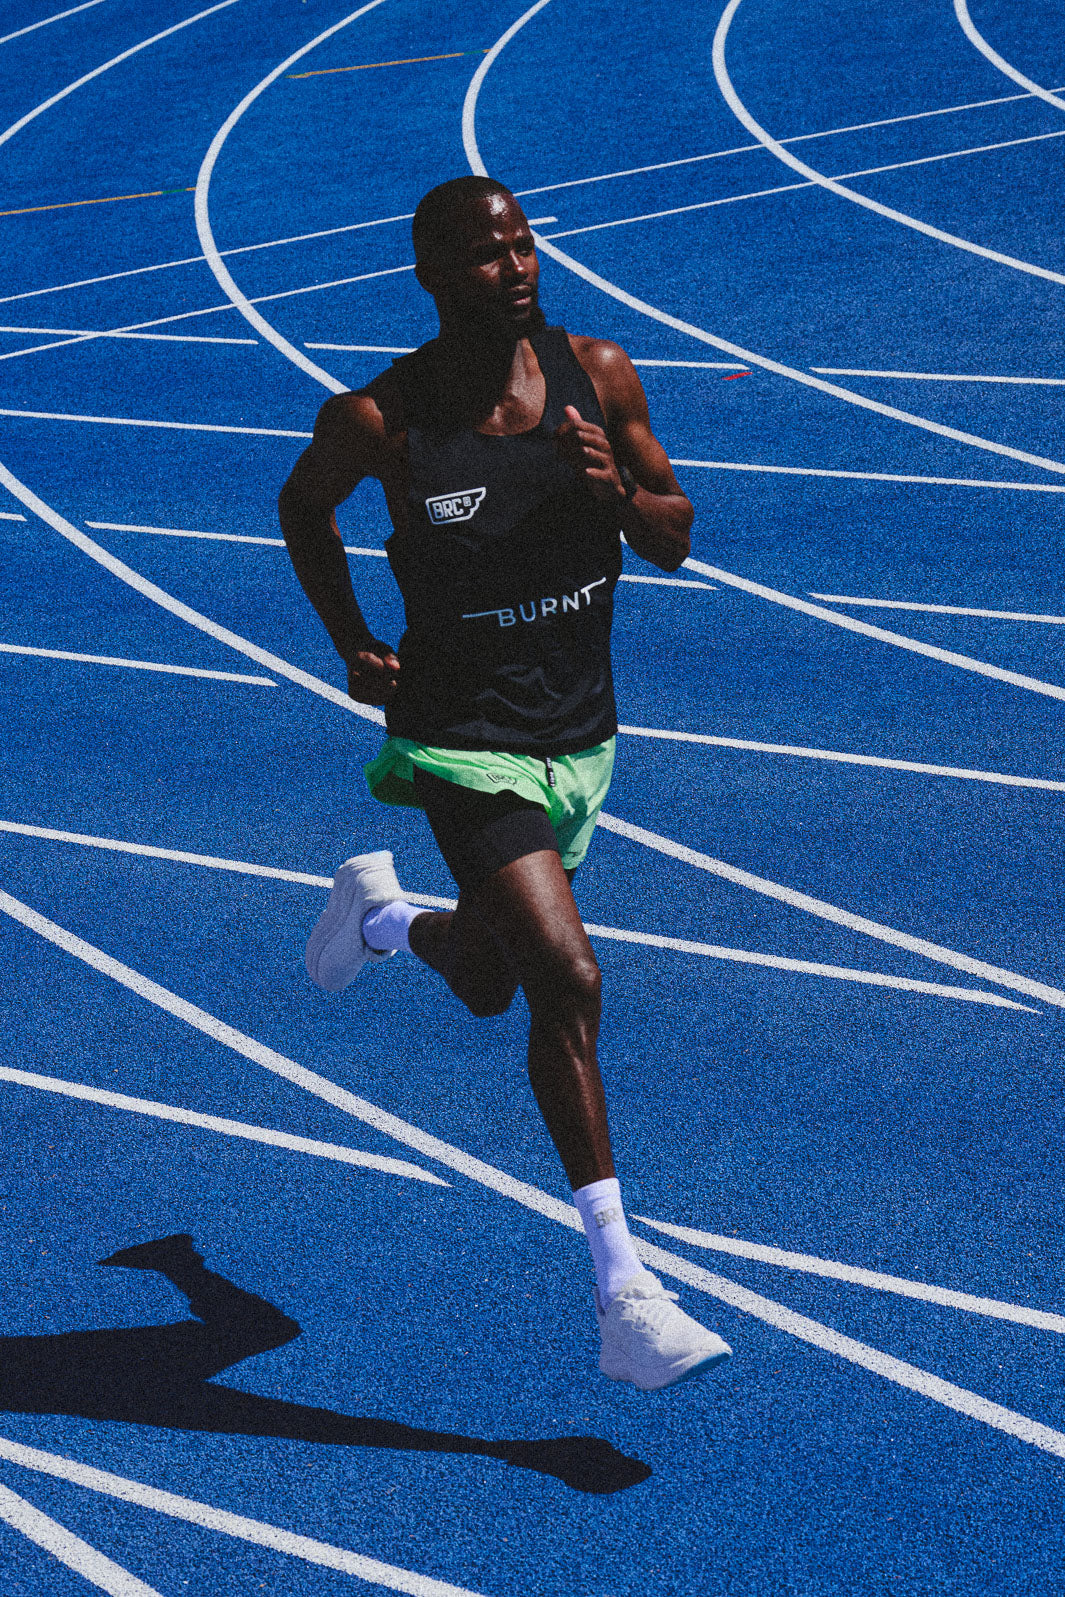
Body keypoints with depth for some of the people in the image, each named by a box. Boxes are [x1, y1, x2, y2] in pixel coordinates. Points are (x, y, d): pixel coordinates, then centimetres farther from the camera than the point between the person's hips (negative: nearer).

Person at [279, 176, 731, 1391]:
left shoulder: (599, 377, -6)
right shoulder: (381, 420, -15)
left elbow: (675, 543, 2)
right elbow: (304, 508, 7)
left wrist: (619, 493, -19)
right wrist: (352, 644, 0)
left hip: (579, 737, 5)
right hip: (462, 737, -5)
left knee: (488, 985, 20)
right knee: (567, 978, -21)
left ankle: (379, 915, 57)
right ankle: (623, 1300, -16)